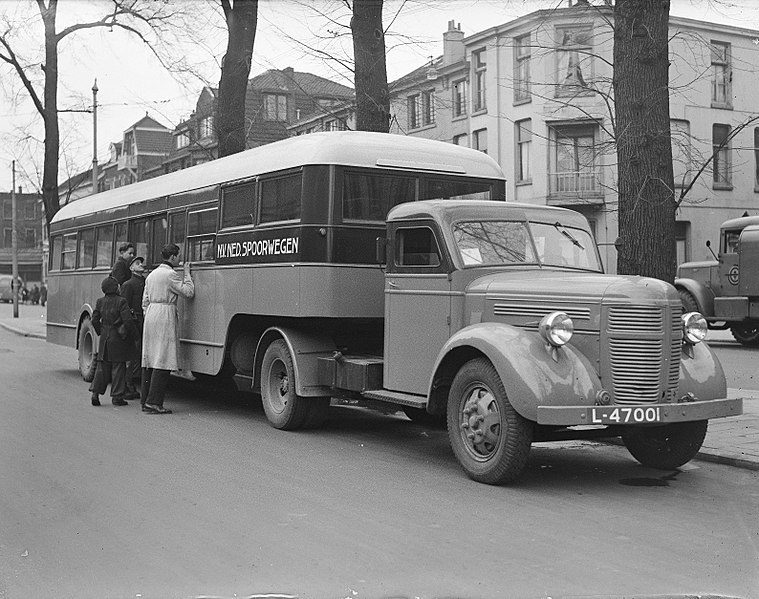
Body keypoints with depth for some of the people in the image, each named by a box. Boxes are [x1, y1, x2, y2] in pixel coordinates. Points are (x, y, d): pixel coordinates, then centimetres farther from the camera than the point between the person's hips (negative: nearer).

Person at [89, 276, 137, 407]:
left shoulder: (100, 302, 3)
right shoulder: (121, 302, -14)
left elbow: (95, 320, 6)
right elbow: (128, 320, -18)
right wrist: (133, 334, -4)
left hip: (104, 339, 5)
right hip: (118, 340, -5)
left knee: (102, 367, 13)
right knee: (118, 367, 2)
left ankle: (95, 392, 6)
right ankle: (117, 397, 4)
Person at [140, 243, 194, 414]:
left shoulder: (152, 274, 18)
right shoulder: (171, 274, -8)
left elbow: (145, 301, 19)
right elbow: (188, 292, -6)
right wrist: (187, 273, 5)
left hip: (151, 316, 9)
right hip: (165, 317, -9)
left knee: (149, 358, 10)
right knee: (164, 360, -9)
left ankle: (145, 400, 11)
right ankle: (153, 402, -13)